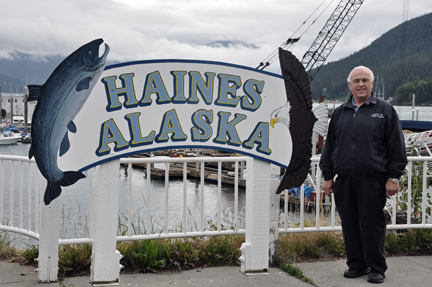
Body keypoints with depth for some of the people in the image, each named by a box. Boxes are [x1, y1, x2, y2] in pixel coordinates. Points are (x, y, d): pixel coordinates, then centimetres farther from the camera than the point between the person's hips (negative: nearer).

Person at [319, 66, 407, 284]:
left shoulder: (385, 110, 5)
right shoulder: (340, 113, 15)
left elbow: (397, 146, 2)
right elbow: (329, 146, 18)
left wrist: (393, 177, -4)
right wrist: (328, 176, 13)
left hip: (372, 181, -4)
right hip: (344, 181, 4)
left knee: (372, 225, -1)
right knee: (350, 225, 8)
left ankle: (376, 269, 11)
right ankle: (356, 265, 21)